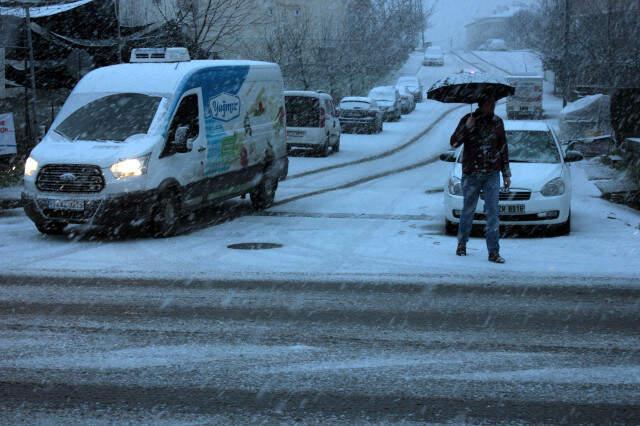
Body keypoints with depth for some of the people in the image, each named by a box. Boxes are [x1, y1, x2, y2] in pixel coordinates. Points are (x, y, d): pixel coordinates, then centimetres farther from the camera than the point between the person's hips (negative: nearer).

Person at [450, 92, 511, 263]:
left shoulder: (497, 122, 7)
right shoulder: (468, 120, -2)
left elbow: (503, 148, 14)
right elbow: (454, 142, -5)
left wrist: (506, 173, 14)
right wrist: (466, 128, -20)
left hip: (492, 174, 1)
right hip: (470, 174, -1)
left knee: (493, 212, -6)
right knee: (468, 211, 9)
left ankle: (494, 252, -6)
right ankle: (462, 244, 29)